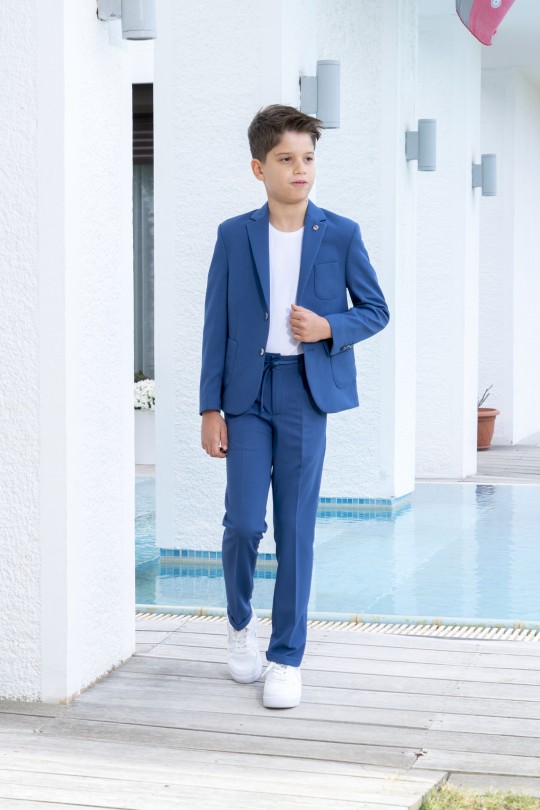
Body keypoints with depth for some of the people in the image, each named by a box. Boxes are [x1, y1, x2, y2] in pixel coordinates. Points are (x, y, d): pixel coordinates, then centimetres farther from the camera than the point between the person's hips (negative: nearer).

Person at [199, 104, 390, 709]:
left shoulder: (341, 234, 2)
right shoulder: (234, 235, 3)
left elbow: (376, 310, 9)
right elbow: (216, 326, 4)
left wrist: (330, 327, -11)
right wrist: (210, 408, 0)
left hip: (307, 393, 0)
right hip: (247, 393, 0)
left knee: (296, 528, 1)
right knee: (243, 522, -4)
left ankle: (286, 658, 12)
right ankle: (240, 621, 26)